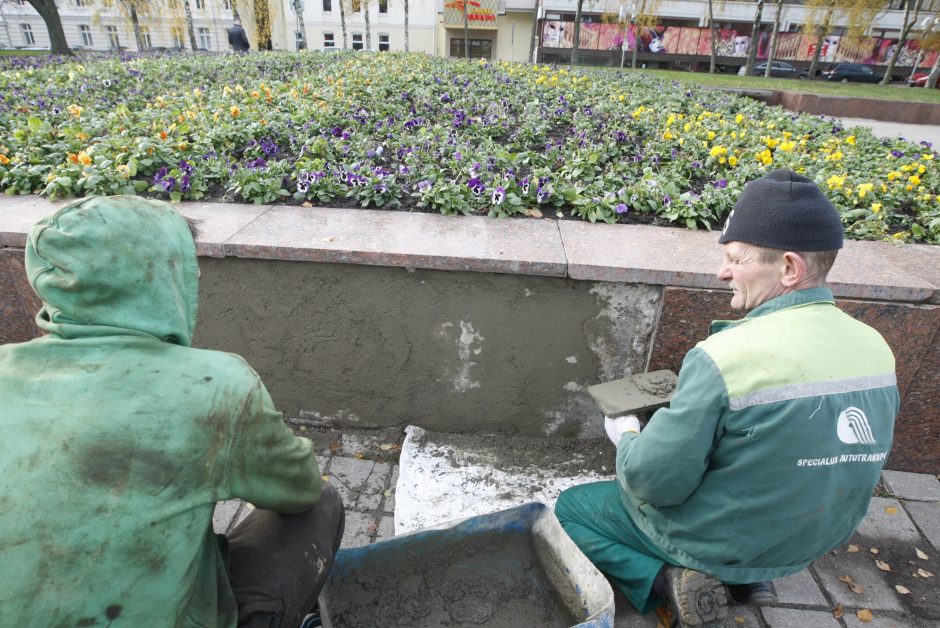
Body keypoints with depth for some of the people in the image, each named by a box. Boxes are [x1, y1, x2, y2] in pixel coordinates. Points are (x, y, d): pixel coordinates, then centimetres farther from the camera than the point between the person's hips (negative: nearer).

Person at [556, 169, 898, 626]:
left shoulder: (725, 356, -33)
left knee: (569, 508, 13)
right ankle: (748, 579, 17)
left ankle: (669, 580, -3)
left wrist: (627, 438, -5)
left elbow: (653, 482, -26)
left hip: (715, 543, -6)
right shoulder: (876, 349, -10)